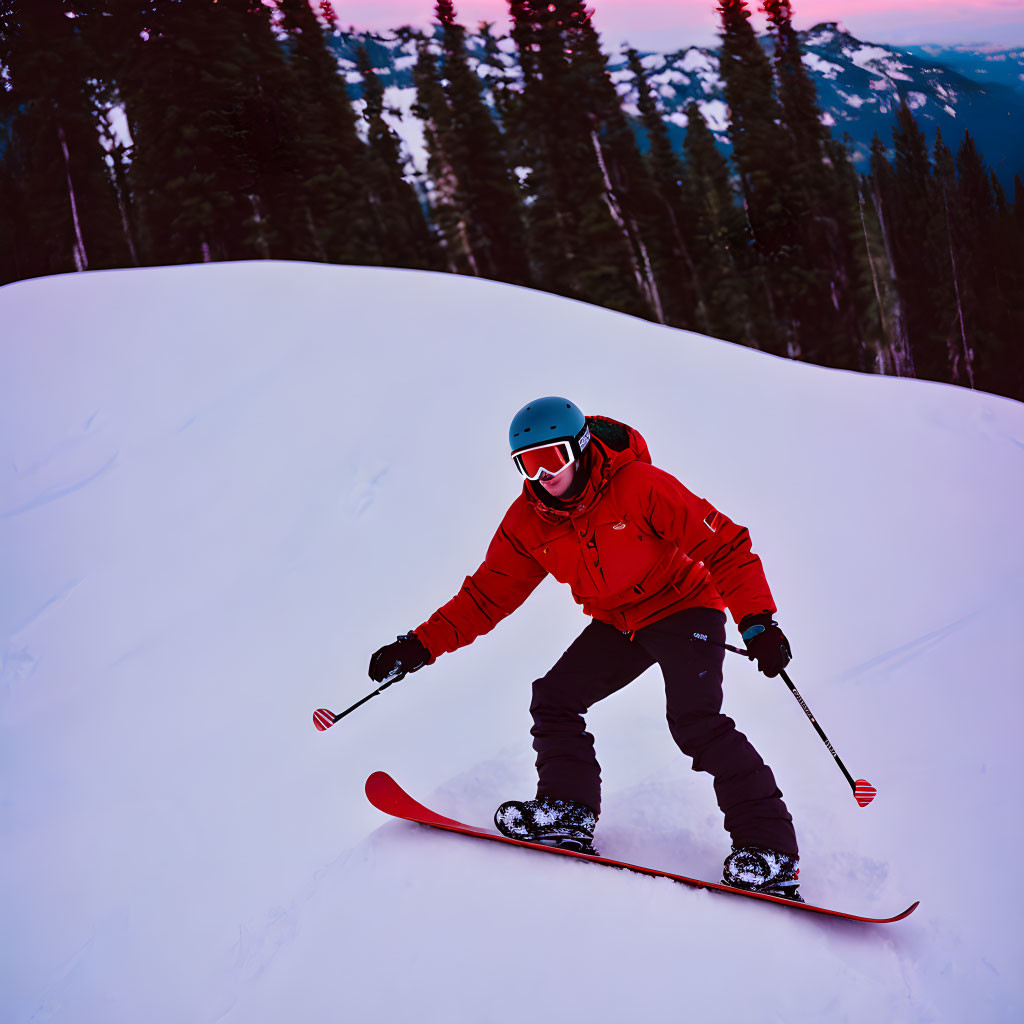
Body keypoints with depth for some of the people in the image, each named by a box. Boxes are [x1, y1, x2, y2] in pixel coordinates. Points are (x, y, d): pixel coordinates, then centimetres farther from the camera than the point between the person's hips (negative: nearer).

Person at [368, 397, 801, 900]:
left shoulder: (638, 486, -25)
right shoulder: (527, 520, -9)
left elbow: (725, 546, -22)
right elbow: (487, 595, -1)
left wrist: (757, 622, -32)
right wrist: (420, 645, -11)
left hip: (682, 608, -7)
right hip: (617, 625, 7)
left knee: (696, 722, -22)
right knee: (554, 698, -4)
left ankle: (769, 847, -19)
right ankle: (568, 811, 3)